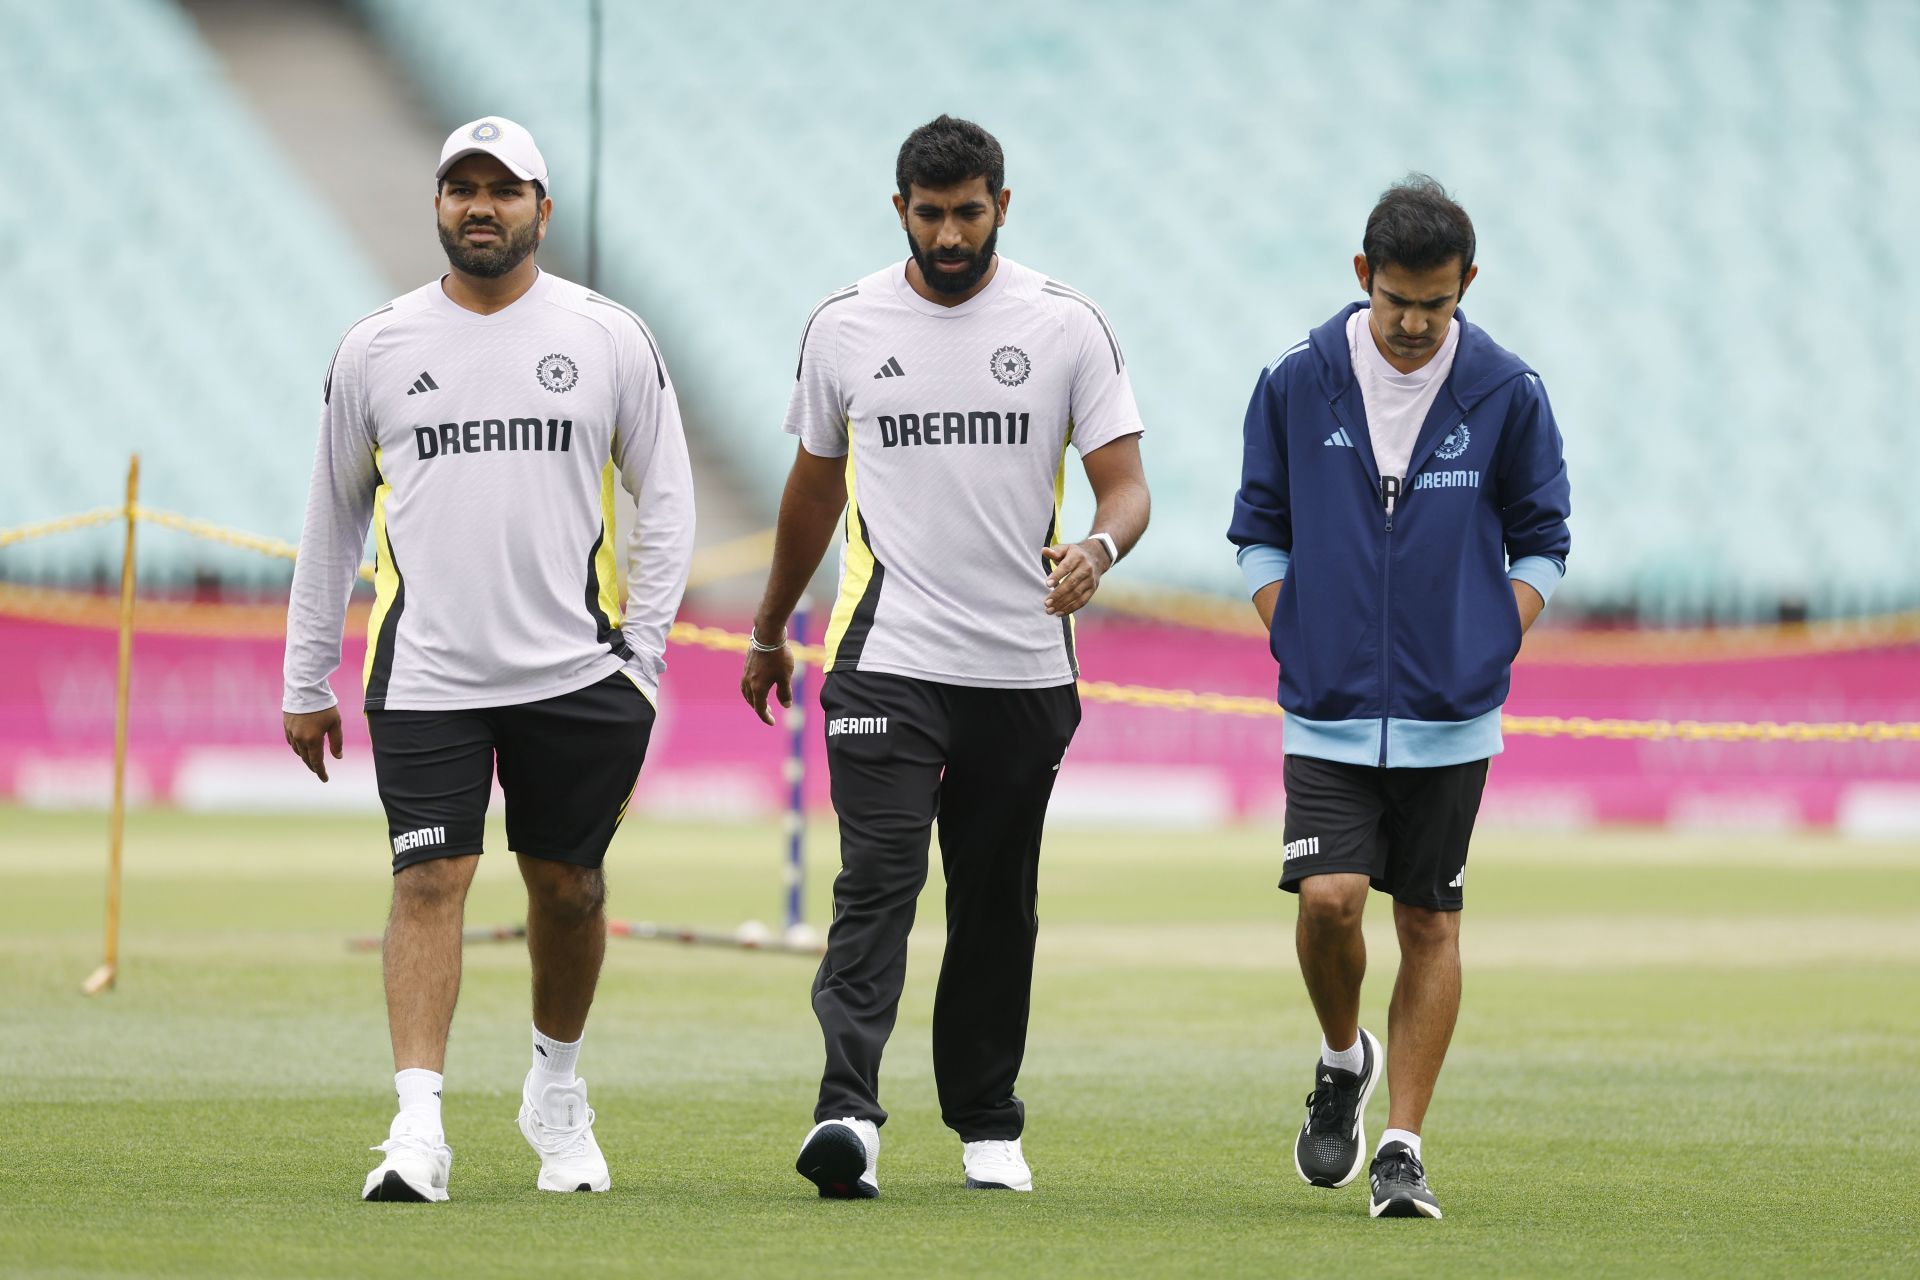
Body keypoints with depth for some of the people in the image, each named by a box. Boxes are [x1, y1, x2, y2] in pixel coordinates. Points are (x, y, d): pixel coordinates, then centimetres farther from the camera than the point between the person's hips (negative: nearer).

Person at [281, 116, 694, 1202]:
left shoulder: (610, 339, 3)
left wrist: (642, 655, -1)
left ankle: (558, 1091, 31)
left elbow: (667, 501, 7)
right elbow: (332, 521, 13)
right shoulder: (375, 349, 5)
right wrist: (307, 681, 12)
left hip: (574, 668, 1)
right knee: (430, 883, -12)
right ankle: (419, 1130, -17)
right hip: (424, 676, 0)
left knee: (567, 886, 9)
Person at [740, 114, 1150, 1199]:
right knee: (879, 880, -16)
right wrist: (770, 634, 25)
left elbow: (1126, 483, -4)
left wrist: (1098, 549, -27)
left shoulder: (1068, 327, 0)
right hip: (887, 660, -1)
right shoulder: (844, 327, 5)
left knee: (998, 904, 10)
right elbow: (815, 488, 18)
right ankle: (848, 1114, -28)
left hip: (1023, 669, 1)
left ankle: (987, 1124, 23)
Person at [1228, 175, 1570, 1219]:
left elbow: (1540, 540, 9)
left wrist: (1492, 651, -1)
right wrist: (1295, 640, 0)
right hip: (1328, 712, 0)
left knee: (1429, 921, 3)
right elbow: (1259, 531, 10)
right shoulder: (1297, 385, 0)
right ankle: (1343, 1061, 15)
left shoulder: (1507, 394, -1)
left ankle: (1404, 1147, 10)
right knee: (1327, 896, -14)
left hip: (1450, 716, 0)